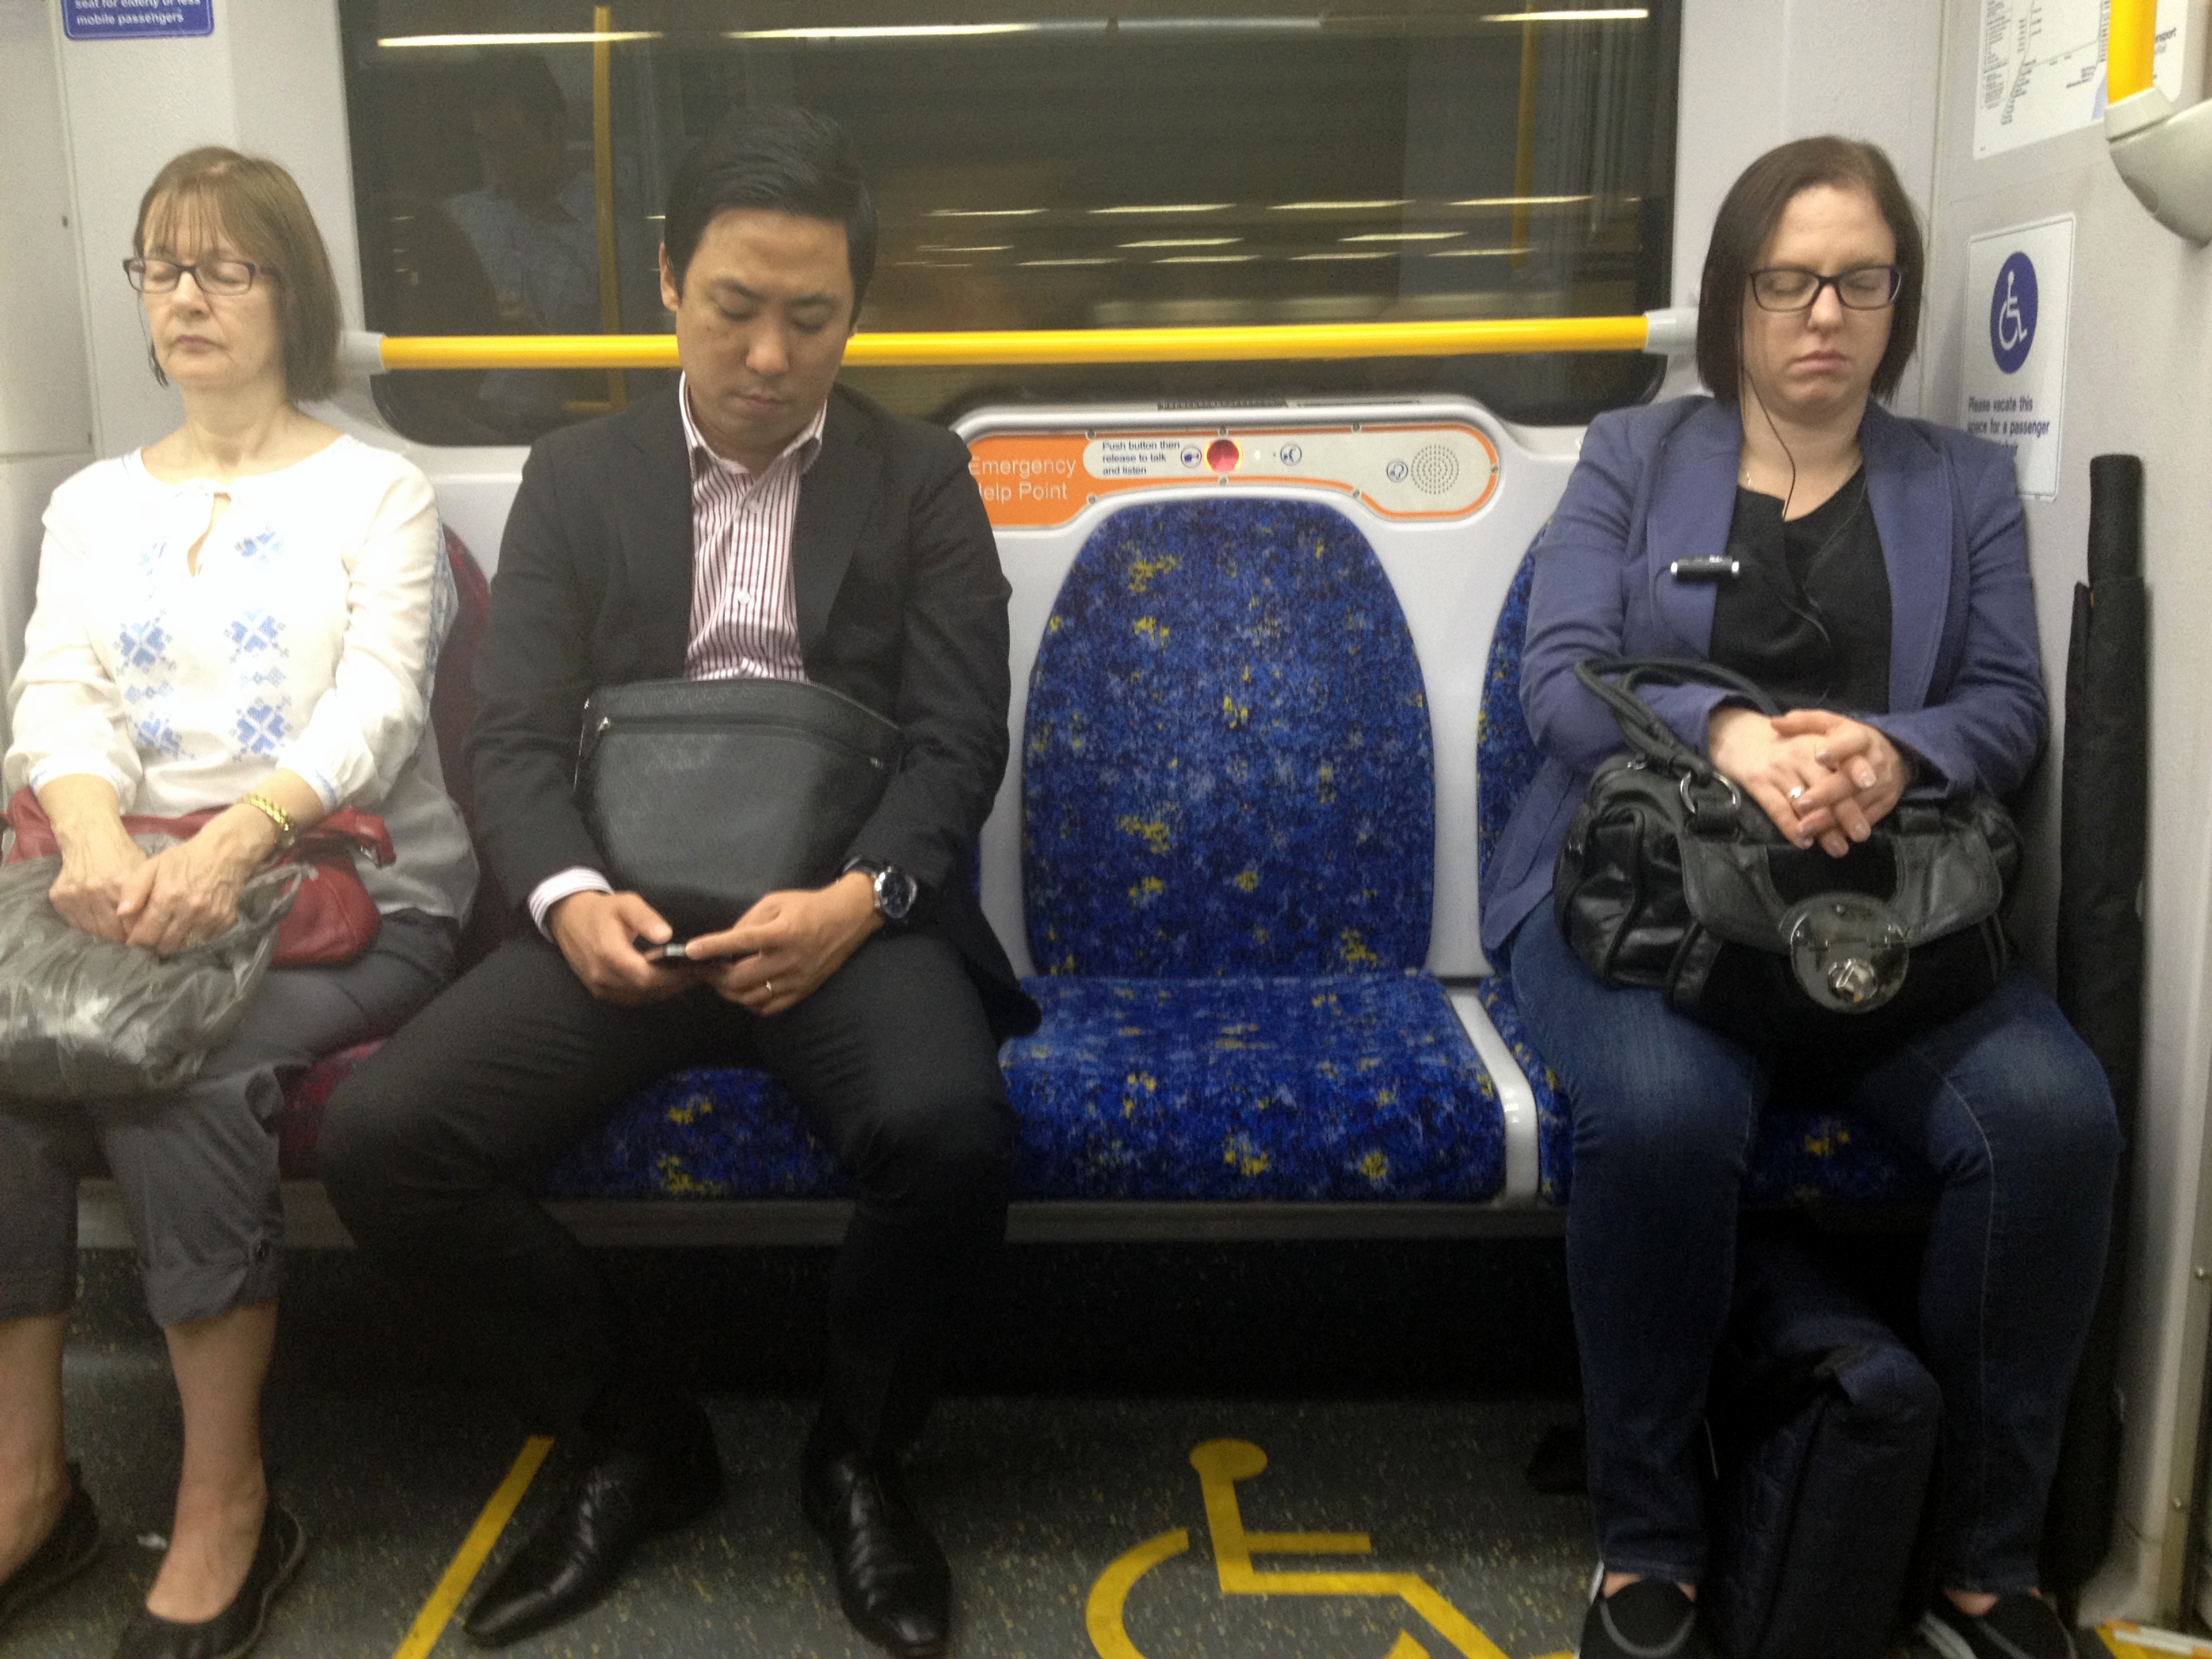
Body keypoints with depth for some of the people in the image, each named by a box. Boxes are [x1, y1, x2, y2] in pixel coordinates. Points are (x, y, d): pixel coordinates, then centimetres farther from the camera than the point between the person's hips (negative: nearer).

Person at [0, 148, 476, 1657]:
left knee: (180, 1073, -32)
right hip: (128, 882, 4)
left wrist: (232, 843, -28)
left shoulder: (377, 492, 6)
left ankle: (228, 1506, -17)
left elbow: (375, 710, -9)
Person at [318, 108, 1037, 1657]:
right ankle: (639, 1436, 6)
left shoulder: (923, 478, 8)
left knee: (950, 1132, -32)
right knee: (380, 1135, -20)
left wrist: (857, 900, -22)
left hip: (846, 910, -1)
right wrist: (569, 896, -19)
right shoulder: (578, 475, 11)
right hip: (625, 913, 2)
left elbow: (958, 744, -2)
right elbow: (517, 738, 3)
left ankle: (858, 1451, 1)